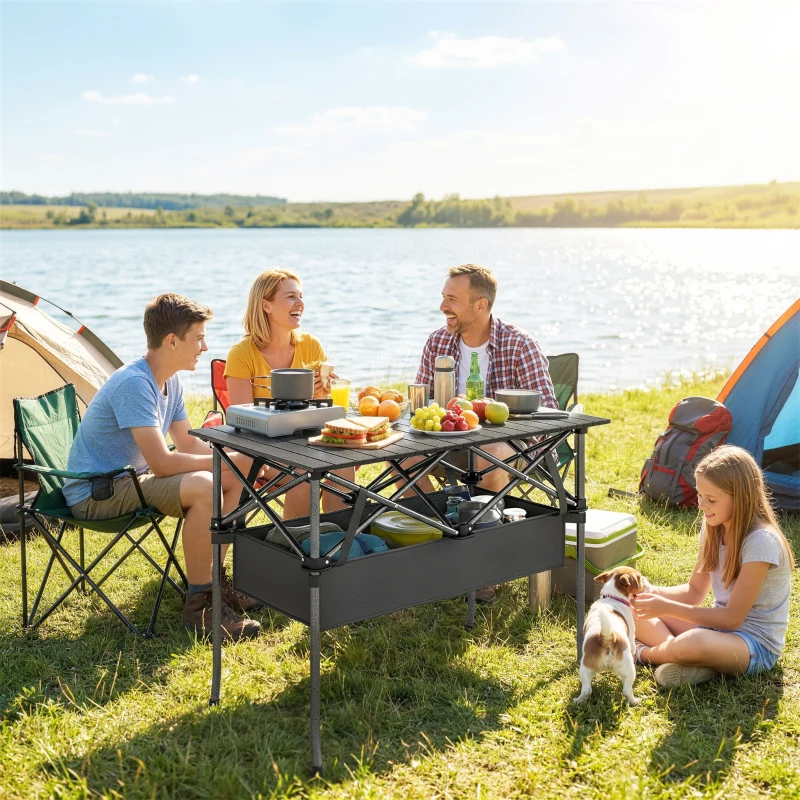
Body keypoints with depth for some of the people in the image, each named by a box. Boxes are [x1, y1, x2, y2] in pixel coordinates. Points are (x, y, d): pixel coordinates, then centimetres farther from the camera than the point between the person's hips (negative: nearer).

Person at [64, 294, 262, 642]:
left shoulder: (170, 381, 5)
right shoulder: (133, 384, -26)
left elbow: (188, 445, 11)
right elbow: (161, 463, -30)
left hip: (131, 478, 10)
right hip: (95, 494, -10)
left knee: (232, 478, 6)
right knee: (203, 486, -30)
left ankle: (213, 581, 11)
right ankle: (199, 606, -19)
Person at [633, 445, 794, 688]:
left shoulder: (761, 541, -23)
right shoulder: (713, 528, 0)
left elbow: (732, 618, -22)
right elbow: (694, 591, 7)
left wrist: (667, 608, -25)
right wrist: (653, 593, -12)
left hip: (756, 645, -8)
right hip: (717, 626, 8)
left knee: (694, 642, -40)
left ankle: (645, 653, -7)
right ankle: (692, 662, -19)